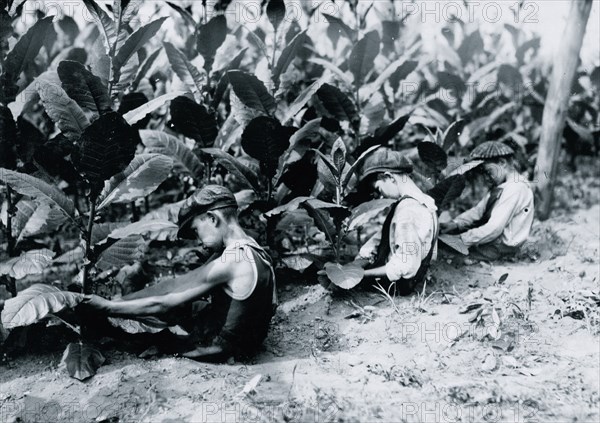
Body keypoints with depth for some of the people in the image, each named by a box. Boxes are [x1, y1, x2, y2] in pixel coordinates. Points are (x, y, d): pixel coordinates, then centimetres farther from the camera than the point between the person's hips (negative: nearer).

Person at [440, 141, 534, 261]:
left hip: (499, 249, -10)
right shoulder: (501, 186, 13)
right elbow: (478, 211, 11)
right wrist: (455, 224, -5)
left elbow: (494, 229, -25)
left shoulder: (515, 189, -19)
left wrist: (462, 239, -22)